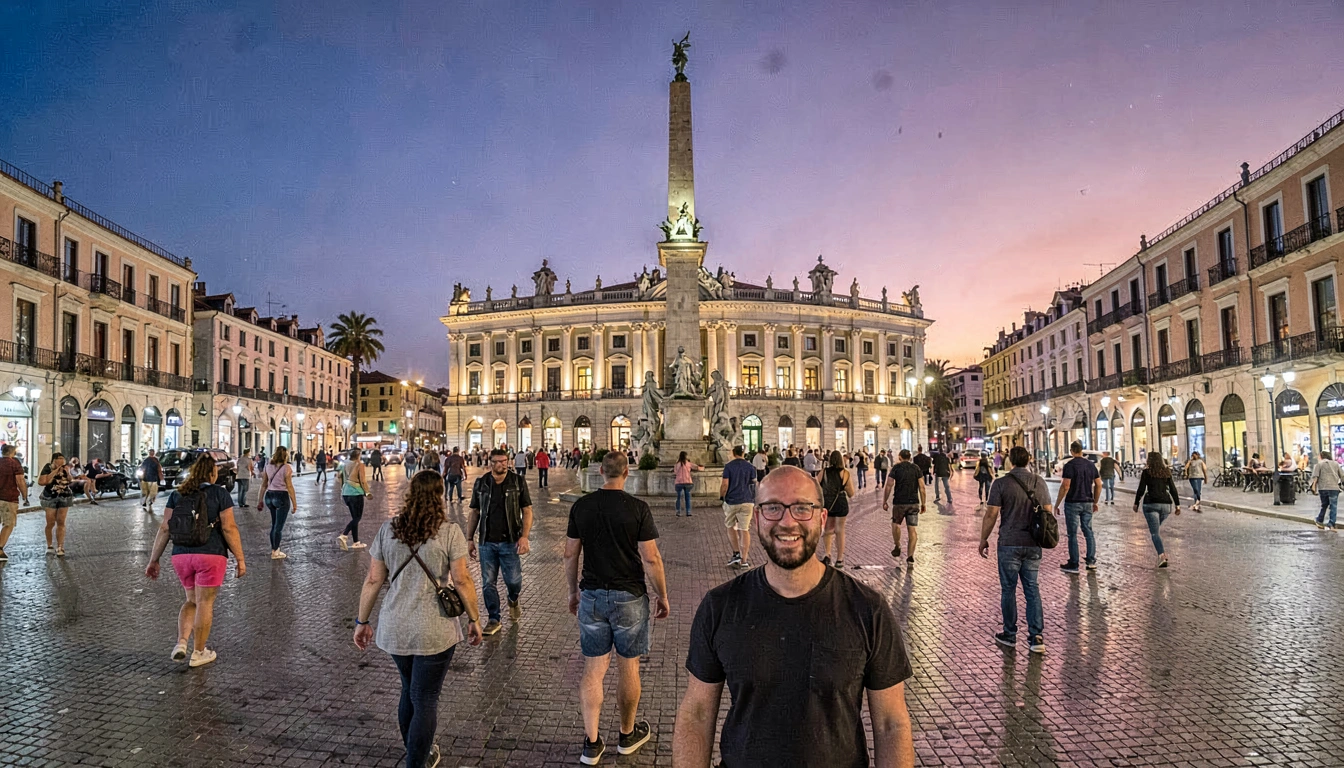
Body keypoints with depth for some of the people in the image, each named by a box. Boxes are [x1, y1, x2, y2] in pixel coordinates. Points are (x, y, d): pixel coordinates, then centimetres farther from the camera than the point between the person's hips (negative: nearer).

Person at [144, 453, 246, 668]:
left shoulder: (177, 495, 7)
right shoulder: (220, 494, -5)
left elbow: (165, 528, 4)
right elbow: (229, 528, -9)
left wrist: (154, 560, 9)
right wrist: (240, 559, -4)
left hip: (182, 556, 4)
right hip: (211, 555, -4)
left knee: (192, 600, 22)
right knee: (205, 603, 6)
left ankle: (181, 642, 7)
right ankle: (198, 653, 14)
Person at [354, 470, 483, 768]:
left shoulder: (387, 530, 0)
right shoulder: (449, 532, -11)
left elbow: (373, 580, 2)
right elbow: (462, 580, -11)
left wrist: (362, 621, 11)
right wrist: (474, 619, 0)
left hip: (394, 629, 5)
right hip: (434, 631, -5)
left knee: (409, 690, 25)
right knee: (425, 700, 7)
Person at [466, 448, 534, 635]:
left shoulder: (518, 482, -2)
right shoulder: (481, 483, 4)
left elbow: (527, 511, -2)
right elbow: (474, 513, 10)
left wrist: (524, 536, -13)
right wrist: (470, 539, 6)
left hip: (510, 542, -2)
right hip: (487, 542, 2)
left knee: (513, 580, 0)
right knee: (488, 584, 6)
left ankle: (513, 601, 35)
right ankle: (494, 620, 21)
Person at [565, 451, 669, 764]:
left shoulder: (581, 506, -1)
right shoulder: (637, 508, -12)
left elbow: (570, 554, 5)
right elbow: (651, 559, -12)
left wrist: (573, 591, 18)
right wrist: (662, 595, 0)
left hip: (592, 597, 3)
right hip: (629, 597, -3)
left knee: (593, 670, 11)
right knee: (628, 668, 13)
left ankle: (591, 743, 16)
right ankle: (627, 734, 29)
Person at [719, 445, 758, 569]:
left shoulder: (728, 466, -3)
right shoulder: (750, 466, 4)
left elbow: (725, 484, -8)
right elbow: (754, 483, 7)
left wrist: (721, 496, 5)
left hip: (731, 501, -2)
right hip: (747, 501, 2)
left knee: (731, 527, 16)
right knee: (744, 530, 4)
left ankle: (736, 554, 5)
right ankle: (744, 560, 3)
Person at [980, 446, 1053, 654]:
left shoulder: (1001, 483, -10)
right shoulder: (1039, 482, 3)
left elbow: (991, 514, -11)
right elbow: (1048, 512, 7)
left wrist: (983, 539, 0)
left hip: (1009, 544, -4)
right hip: (1033, 544, 4)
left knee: (1008, 590, 8)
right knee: (1032, 589, 11)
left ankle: (1009, 635, 17)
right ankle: (1036, 637, 6)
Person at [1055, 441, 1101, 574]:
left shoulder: (1069, 466, -12)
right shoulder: (1091, 465, 5)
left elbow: (1065, 486, -18)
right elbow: (1098, 485, 8)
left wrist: (1057, 504, -11)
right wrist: (1095, 502, 19)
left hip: (1072, 503, -5)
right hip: (1087, 503, 5)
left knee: (1072, 534, 1)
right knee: (1088, 531, 15)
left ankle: (1073, 565, 5)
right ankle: (1091, 560, 17)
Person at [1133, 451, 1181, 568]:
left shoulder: (1146, 472, -3)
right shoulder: (1167, 472, 8)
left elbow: (1141, 489, -4)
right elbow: (1173, 489, 7)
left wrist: (1136, 503, 6)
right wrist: (1177, 505, 11)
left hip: (1151, 504, -5)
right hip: (1166, 504, 5)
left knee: (1154, 532, -6)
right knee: (1155, 529, 22)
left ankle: (1161, 555, -20)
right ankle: (1162, 552, 14)